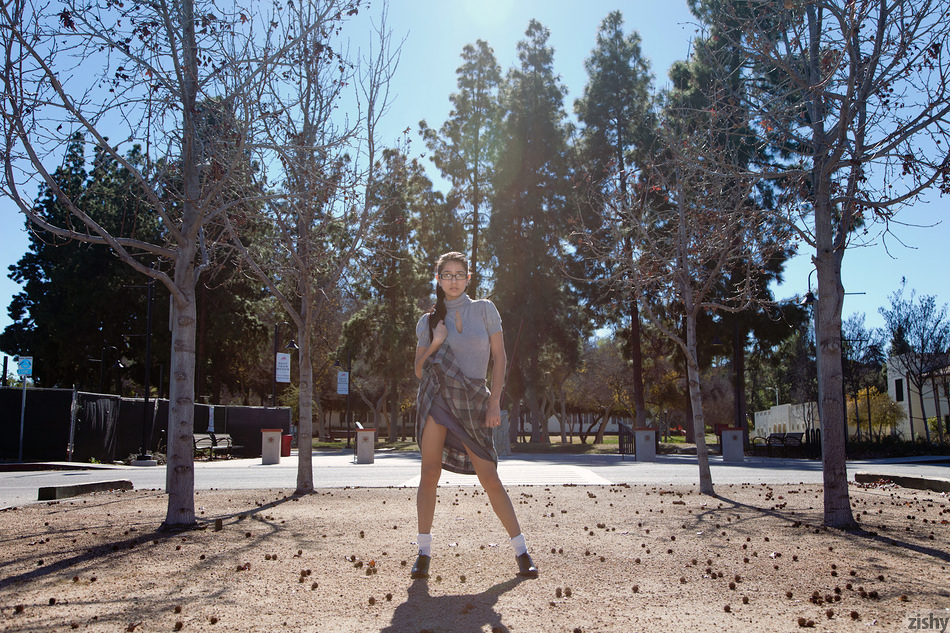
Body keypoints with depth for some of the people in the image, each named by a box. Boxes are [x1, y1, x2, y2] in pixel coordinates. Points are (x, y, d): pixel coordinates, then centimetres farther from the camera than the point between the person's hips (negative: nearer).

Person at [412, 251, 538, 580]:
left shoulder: (485, 309, 6)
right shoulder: (429, 321, 9)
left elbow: (499, 358, 4)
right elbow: (419, 370, 10)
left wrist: (495, 402, -4)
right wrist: (435, 344, -7)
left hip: (473, 401, -1)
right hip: (437, 396, 1)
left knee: (490, 478, -2)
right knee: (430, 473, -3)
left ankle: (521, 550, 9)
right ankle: (424, 552, 8)